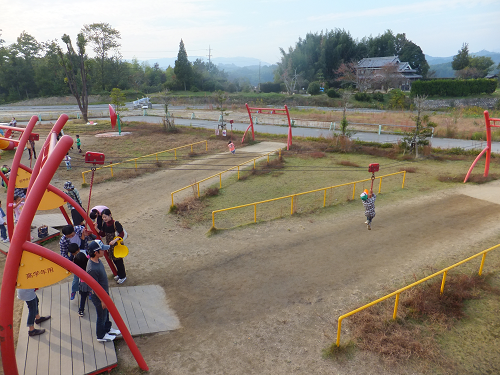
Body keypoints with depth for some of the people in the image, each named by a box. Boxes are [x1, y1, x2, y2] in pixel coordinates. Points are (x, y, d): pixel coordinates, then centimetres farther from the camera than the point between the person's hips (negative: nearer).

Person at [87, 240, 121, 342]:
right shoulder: (92, 269, -36)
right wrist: (102, 300, -17)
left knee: (106, 313, 28)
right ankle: (101, 336, 37)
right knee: (101, 317, 15)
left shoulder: (97, 260, -7)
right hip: (99, 297, -8)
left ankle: (107, 329, 50)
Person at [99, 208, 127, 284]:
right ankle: (119, 273, 38)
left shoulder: (115, 223, -21)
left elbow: (122, 234, -20)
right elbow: (102, 234, 8)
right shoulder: (104, 224, 0)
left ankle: (123, 276, 17)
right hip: (110, 245, 7)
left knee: (118, 260, 1)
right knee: (114, 260, 19)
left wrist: (115, 240, -30)